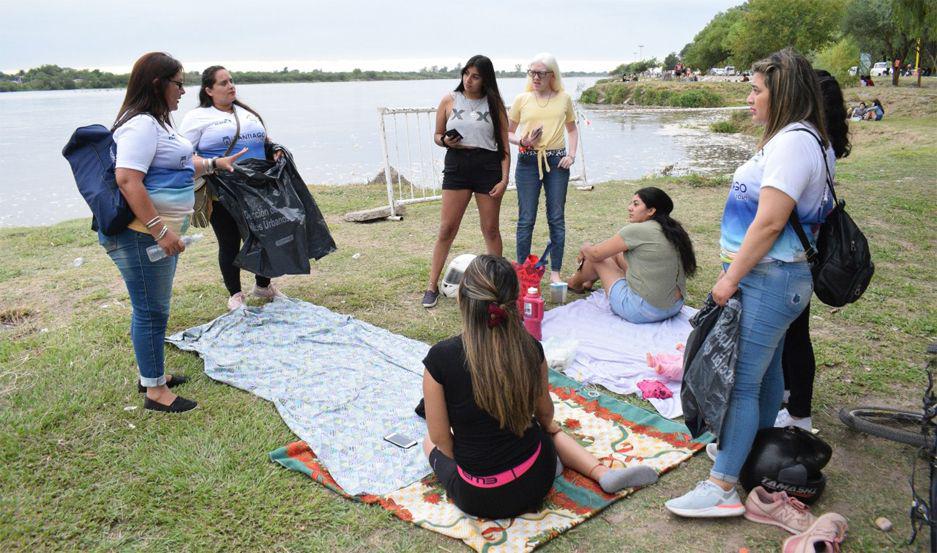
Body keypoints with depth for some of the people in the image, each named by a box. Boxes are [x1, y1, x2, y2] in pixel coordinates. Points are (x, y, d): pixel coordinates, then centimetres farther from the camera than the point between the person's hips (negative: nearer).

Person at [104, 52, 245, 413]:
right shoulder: (141, 124, -18)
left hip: (159, 232, 11)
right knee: (151, 311, -1)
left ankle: (150, 374, 34)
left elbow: (172, 168, 29)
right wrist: (160, 230, -30)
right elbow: (127, 180, -27)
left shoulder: (156, 122, 16)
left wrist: (213, 164, 29)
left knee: (154, 308, 19)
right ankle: (155, 391, 10)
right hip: (141, 235, -11)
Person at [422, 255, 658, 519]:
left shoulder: (440, 358, -21)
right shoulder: (530, 348, -11)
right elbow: (545, 413, 7)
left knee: (431, 443, 29)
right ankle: (604, 473, 14)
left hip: (479, 499, -3)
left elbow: (440, 436, -10)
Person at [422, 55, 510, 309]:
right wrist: (446, 141, -12)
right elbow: (437, 135, 12)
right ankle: (432, 286, 7)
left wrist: (504, 178, -6)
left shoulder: (494, 104, 3)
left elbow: (504, 145, 2)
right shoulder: (449, 100, 4)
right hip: (456, 166, 0)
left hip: (488, 167, 0)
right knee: (446, 229, 0)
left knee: (491, 229, 7)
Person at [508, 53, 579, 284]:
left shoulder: (564, 98, 6)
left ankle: (555, 272, 13)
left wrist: (571, 154, 2)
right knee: (526, 219, 1)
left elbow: (572, 129, 17)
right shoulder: (522, 99, 4)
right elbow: (508, 132, 9)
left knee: (557, 218, 4)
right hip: (528, 161, -1)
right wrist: (522, 141, -11)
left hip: (556, 161, 1)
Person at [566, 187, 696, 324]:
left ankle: (574, 284, 42)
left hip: (642, 311, -8)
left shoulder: (636, 230, -16)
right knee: (617, 252, 21)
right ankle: (587, 283, 48)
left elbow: (596, 255, -5)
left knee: (597, 259, 10)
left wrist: (585, 248, 18)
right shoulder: (672, 230, 7)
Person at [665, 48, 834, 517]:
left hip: (768, 280, -11)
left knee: (740, 381, -9)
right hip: (770, 278, 11)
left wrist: (732, 278, -18)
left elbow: (769, 222, -24)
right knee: (765, 369, 21)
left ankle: (722, 487, -3)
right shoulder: (795, 138, 16)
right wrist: (734, 273, 19)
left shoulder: (794, 142, -18)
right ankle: (756, 448, 37)